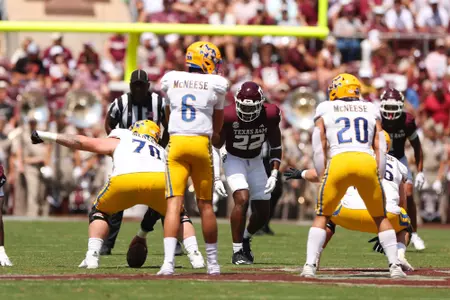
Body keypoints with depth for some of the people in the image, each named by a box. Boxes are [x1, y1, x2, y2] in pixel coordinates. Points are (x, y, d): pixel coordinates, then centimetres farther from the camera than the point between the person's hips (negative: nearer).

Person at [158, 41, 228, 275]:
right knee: (205, 205, 11)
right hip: (201, 144, -1)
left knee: (174, 203, -8)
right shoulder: (216, 84, 3)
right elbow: (218, 125, 12)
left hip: (176, 142, 1)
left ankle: (168, 262, -23)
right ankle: (212, 263, 21)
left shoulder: (171, 80, 9)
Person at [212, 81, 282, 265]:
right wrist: (216, 179, -19)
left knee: (263, 213, 3)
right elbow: (215, 148, -13)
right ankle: (237, 251, -16)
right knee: (242, 199, -27)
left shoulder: (269, 115, -18)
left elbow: (275, 147, -4)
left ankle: (246, 238, 35)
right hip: (234, 160, -4)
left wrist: (274, 175, -13)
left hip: (255, 161, 4)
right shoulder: (229, 117, -25)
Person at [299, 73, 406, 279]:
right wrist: (379, 181, 18)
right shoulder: (371, 111, 24)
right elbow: (380, 149, 17)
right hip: (367, 162, 1)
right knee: (380, 217, 18)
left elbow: (319, 151, 12)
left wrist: (322, 177, 17)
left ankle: (310, 266, -1)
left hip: (338, 162, -1)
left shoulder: (325, 111, 20)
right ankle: (394, 266, 9)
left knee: (322, 216, 14)